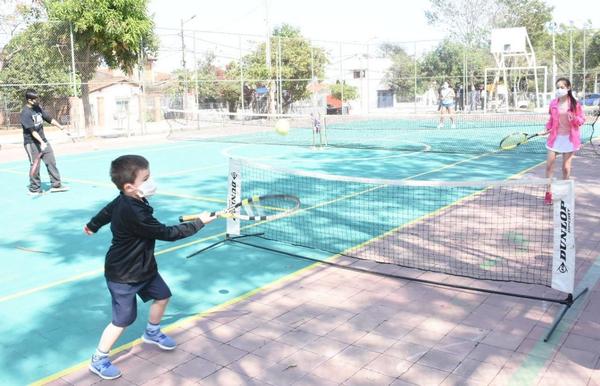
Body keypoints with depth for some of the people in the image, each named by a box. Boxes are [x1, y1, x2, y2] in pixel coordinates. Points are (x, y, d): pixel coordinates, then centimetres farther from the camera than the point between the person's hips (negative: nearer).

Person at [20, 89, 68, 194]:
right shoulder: (25, 113, -18)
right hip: (31, 143, -8)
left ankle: (56, 184, 11)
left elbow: (49, 119, 14)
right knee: (35, 166, -1)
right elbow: (32, 130, -25)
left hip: (43, 141, 8)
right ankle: (34, 189, 10)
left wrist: (61, 128, 12)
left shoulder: (38, 108, 6)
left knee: (51, 161, 5)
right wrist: (41, 142, -32)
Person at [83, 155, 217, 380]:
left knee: (162, 296, 19)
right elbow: (168, 233, -30)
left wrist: (92, 226, 39)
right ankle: (99, 360, 19)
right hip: (123, 276, -10)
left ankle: (152, 333, 44)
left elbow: (107, 211, 17)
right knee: (123, 319, 0)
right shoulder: (135, 214, -35)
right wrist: (199, 222, -23)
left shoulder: (122, 201, -5)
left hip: (143, 268, 10)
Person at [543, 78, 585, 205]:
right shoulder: (553, 103, 1)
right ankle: (548, 192, 8)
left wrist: (574, 119, -22)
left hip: (569, 138, -2)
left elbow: (582, 119, -2)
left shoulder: (575, 103, -7)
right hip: (555, 137, 2)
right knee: (549, 165, -2)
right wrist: (548, 128, -5)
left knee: (566, 167, 6)